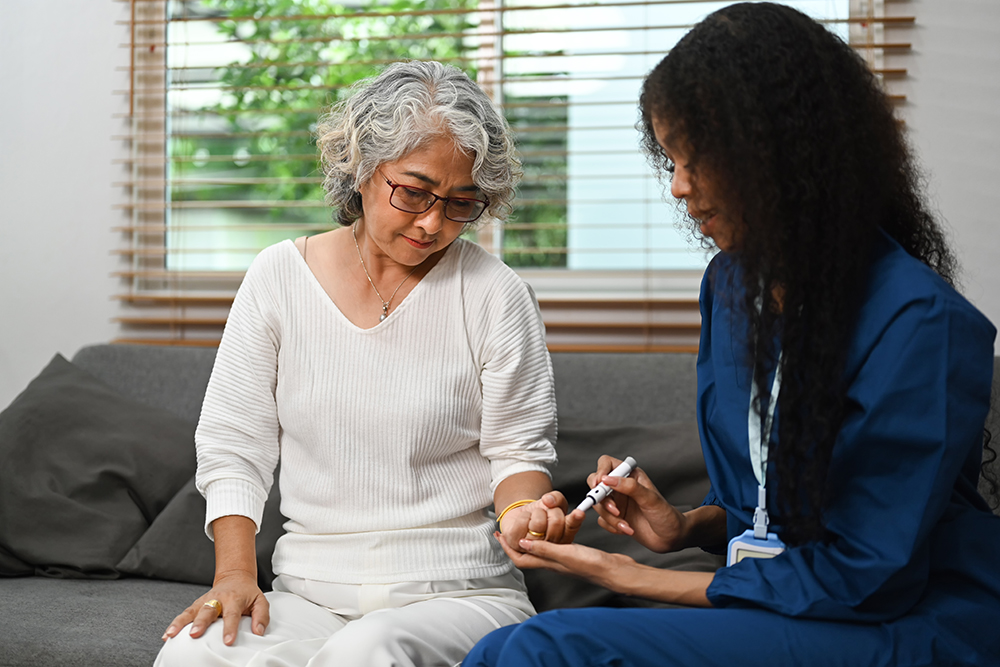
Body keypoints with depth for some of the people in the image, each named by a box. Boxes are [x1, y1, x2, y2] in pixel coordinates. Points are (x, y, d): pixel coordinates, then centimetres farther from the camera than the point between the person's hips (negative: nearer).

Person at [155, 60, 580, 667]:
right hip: (310, 592, 2)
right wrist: (235, 573, -7)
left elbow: (518, 448, 4)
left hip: (457, 593, -2)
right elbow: (233, 442, 6)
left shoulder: (493, 294, -2)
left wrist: (524, 510, -19)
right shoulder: (280, 276, 4)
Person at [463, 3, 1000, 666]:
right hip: (771, 595, 7)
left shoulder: (920, 321, -18)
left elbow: (865, 576, -16)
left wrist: (640, 579, -13)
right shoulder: (731, 282, 8)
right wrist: (687, 526, -2)